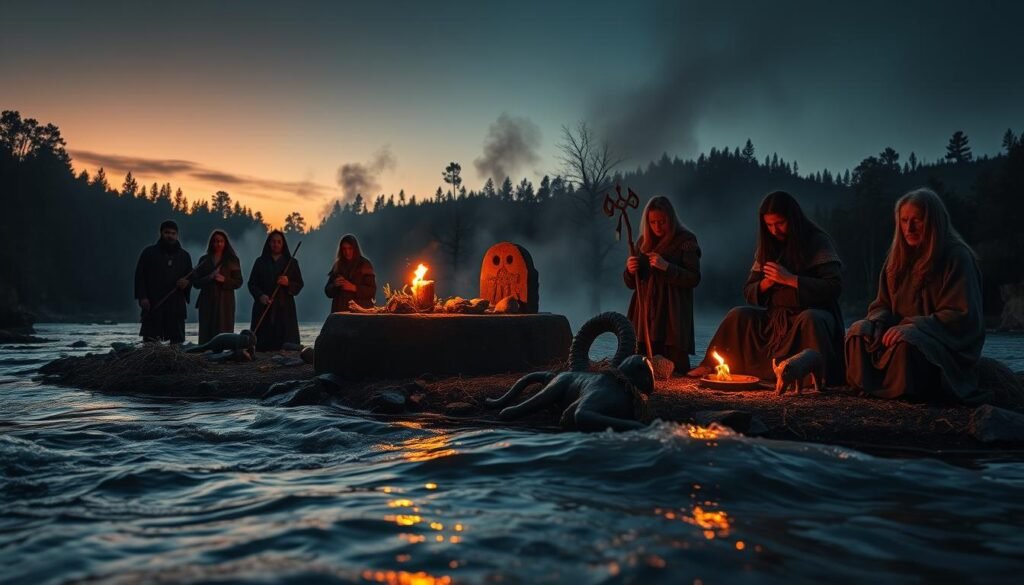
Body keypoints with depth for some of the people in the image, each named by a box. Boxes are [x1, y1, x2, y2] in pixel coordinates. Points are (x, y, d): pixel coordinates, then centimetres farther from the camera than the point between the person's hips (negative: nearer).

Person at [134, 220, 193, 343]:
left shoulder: (184, 256, 17)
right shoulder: (149, 252, 8)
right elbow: (140, 275, 3)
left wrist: (186, 283, -3)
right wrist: (142, 297, -8)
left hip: (176, 305, 3)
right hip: (153, 305, -3)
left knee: (177, 341, -1)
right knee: (150, 341, -8)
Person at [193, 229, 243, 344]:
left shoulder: (232, 260, 7)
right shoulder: (204, 260, 12)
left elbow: (238, 282, 3)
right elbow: (196, 282, 7)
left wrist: (224, 280, -14)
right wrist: (209, 278, -11)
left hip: (225, 302, -2)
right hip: (207, 302, 2)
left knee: (223, 333, -7)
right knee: (206, 333, -5)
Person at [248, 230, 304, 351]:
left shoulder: (291, 263, 10)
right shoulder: (260, 262, 11)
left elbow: (299, 285, 7)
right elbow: (252, 284, 8)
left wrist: (288, 283, -14)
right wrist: (260, 296, -11)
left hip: (285, 310, 0)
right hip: (264, 309, 1)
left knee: (285, 346, -9)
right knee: (262, 344, -7)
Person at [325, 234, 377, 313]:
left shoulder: (365, 264, 2)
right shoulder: (337, 266, 11)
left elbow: (372, 291, -3)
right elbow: (328, 291, 12)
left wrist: (353, 288, -15)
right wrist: (335, 285, -8)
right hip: (340, 311, 3)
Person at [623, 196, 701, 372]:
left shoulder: (685, 241, 1)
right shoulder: (643, 242, 15)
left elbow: (694, 278, -8)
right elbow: (631, 283, 17)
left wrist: (666, 267, -20)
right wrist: (630, 271, -6)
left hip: (672, 317, -4)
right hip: (645, 316, 4)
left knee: (675, 371, -12)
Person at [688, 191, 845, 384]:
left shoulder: (818, 242, -7)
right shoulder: (768, 247, 8)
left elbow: (834, 286, -17)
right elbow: (749, 293, 10)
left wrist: (790, 279, -21)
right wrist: (765, 283, -13)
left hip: (812, 313, -5)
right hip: (776, 318, 5)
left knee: (810, 320, -37)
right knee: (738, 315, -14)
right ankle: (713, 367, -12)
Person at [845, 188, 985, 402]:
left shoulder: (957, 257, -9)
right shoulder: (899, 255, 10)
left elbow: (961, 315, -16)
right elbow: (883, 304, 11)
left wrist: (912, 326, -27)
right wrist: (876, 323, -13)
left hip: (949, 346, -6)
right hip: (905, 330, 6)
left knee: (907, 340, -38)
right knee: (860, 331, -21)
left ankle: (905, 392, -18)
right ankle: (869, 386, -12)